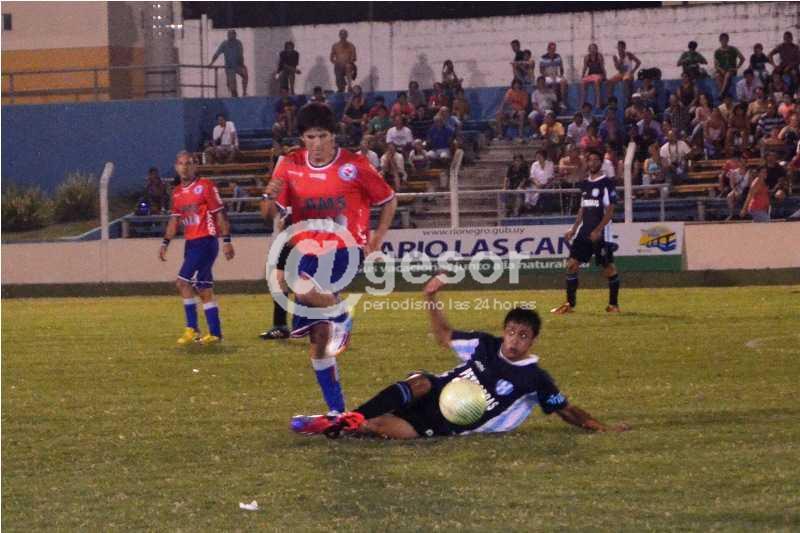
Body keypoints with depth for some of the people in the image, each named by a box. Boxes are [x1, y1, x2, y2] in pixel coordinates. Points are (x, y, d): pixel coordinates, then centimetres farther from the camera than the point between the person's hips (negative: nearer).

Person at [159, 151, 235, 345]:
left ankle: (192, 329, -9)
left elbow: (220, 214, -9)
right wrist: (165, 243, 11)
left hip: (206, 242, -8)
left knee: (183, 282, -14)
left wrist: (226, 241, -12)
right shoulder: (177, 192, 13)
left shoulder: (205, 186, -9)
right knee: (204, 289, 9)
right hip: (191, 243, 8)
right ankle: (215, 333, 13)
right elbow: (175, 219, 19)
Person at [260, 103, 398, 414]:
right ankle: (337, 410, 17)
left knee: (300, 286, -36)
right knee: (319, 336, 6)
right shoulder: (290, 166, 2)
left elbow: (389, 201, 6)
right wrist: (270, 196, -18)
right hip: (308, 251, 5)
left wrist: (376, 241, -5)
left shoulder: (354, 166, -6)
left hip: (345, 251, -5)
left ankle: (340, 317, -9)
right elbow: (268, 214, 5)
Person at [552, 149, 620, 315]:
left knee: (609, 268, 0)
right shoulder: (585, 184, 13)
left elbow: (610, 210, -12)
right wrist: (574, 229, 13)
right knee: (572, 264, -2)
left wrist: (598, 230, -19)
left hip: (601, 233, -6)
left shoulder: (607, 183, -7)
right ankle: (570, 303, 4)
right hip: (584, 231, 6)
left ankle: (613, 304, 13)